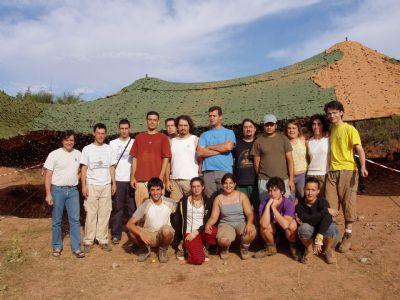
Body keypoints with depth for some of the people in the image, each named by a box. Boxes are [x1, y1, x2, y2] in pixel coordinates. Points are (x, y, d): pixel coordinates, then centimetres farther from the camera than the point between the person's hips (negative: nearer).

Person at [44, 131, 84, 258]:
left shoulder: (78, 154, 6)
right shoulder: (54, 154, -5)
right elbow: (48, 175, -6)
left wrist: (75, 181, 5)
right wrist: (48, 194, -11)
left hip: (73, 190, 2)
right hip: (57, 190, -2)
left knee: (75, 219, 0)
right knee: (57, 220, 8)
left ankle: (76, 248, 8)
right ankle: (57, 247, 23)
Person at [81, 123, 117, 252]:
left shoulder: (109, 149, 7)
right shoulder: (87, 149, -1)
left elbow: (112, 167, 11)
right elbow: (84, 169, -1)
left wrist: (114, 183, 5)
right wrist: (83, 186, -7)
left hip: (106, 185, 2)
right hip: (92, 185, -2)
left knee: (105, 213, 5)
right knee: (91, 214, 1)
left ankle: (103, 240, 14)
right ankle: (88, 241, 11)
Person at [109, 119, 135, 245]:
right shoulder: (113, 143, 8)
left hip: (131, 180, 0)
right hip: (117, 180, 0)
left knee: (132, 208, 4)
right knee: (117, 208, 4)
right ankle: (116, 234, 11)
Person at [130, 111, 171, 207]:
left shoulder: (163, 137, 5)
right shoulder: (139, 137, 13)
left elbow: (166, 158, 1)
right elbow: (134, 158, 13)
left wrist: (161, 177, -8)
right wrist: (132, 177, 7)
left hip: (156, 180, -2)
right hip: (140, 180, 3)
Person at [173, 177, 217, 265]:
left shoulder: (207, 202, 4)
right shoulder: (184, 201, -1)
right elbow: (178, 221, 2)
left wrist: (197, 232, -16)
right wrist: (178, 242, 2)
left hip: (203, 232, 2)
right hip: (189, 233, -2)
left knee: (215, 232, -34)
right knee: (198, 260, -26)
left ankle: (204, 247, -2)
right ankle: (184, 247, 7)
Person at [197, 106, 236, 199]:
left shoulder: (228, 132, 11)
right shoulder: (204, 135, 18)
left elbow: (228, 146, -9)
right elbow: (200, 152, 3)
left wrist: (209, 147, 2)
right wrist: (220, 150, -2)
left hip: (224, 171, -2)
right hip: (208, 172, 2)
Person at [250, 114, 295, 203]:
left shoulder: (283, 139, 6)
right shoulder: (258, 141, 4)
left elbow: (290, 160, 3)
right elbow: (256, 163, 8)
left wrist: (291, 179, -2)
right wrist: (261, 177, 9)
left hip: (283, 179, 0)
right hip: (264, 181, 0)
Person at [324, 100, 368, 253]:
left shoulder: (349, 129, -4)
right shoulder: (330, 130, 14)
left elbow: (359, 149, -14)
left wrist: (363, 166, -28)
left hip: (347, 170, -5)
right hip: (332, 172, 5)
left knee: (348, 203, 1)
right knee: (329, 205, 5)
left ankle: (348, 236, 13)